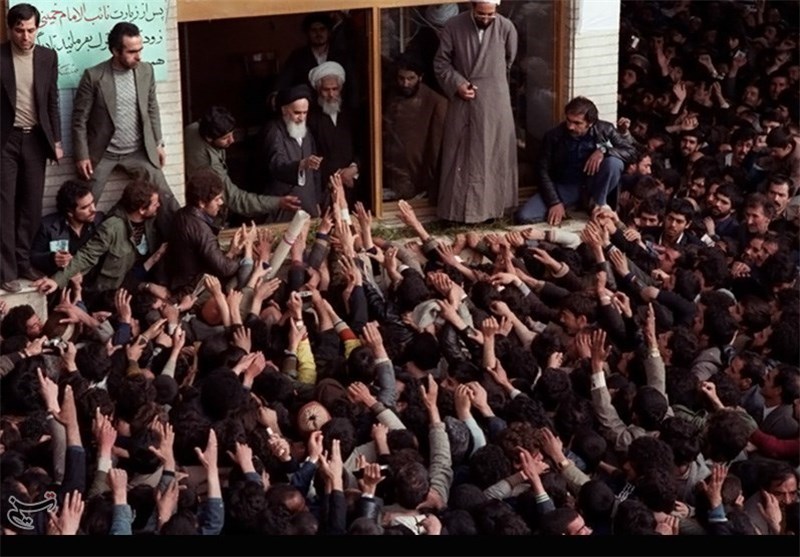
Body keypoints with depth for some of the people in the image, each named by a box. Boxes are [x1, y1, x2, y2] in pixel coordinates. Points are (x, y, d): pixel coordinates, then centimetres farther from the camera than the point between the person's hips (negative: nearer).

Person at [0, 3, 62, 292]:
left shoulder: (48, 57, 4)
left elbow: (52, 102, 10)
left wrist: (56, 140, 7)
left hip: (35, 138, 4)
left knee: (31, 204, 7)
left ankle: (23, 262, 18)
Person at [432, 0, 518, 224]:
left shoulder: (506, 28, -8)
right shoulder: (454, 27, -9)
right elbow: (441, 62, -1)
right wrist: (457, 84, -14)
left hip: (495, 102, 0)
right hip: (464, 101, 0)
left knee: (494, 155, 6)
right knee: (460, 156, 3)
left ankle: (491, 207, 16)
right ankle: (458, 209, 10)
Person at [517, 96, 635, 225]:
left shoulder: (604, 130, -11)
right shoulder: (554, 136, -13)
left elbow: (631, 151, -12)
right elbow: (543, 171, -7)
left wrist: (603, 149, -29)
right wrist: (555, 202, -17)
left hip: (592, 185, 0)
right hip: (565, 187, 0)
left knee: (614, 162, -31)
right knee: (524, 216, -22)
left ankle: (597, 206, -11)